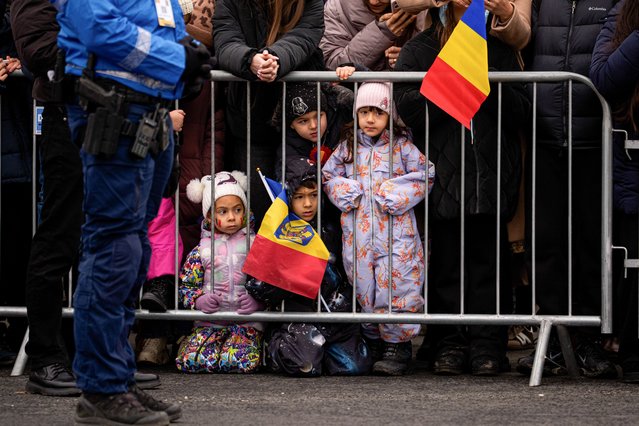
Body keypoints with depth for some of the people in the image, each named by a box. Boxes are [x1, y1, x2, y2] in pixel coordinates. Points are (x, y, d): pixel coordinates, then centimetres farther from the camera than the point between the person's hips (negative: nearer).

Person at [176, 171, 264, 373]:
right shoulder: (201, 251, 8)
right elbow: (186, 286, 9)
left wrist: (257, 300, -16)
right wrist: (200, 301, -12)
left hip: (247, 320, -1)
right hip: (209, 323, 1)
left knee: (242, 360, -30)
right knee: (190, 360, -24)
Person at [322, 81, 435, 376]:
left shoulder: (402, 147, 2)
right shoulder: (348, 147, 11)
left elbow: (424, 176, -1)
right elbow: (328, 176, 16)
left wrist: (397, 194, -12)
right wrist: (345, 192, -3)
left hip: (394, 230, -3)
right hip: (358, 234, 3)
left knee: (394, 282, -10)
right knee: (364, 284, 6)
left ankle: (397, 346, -1)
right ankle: (374, 343, 18)